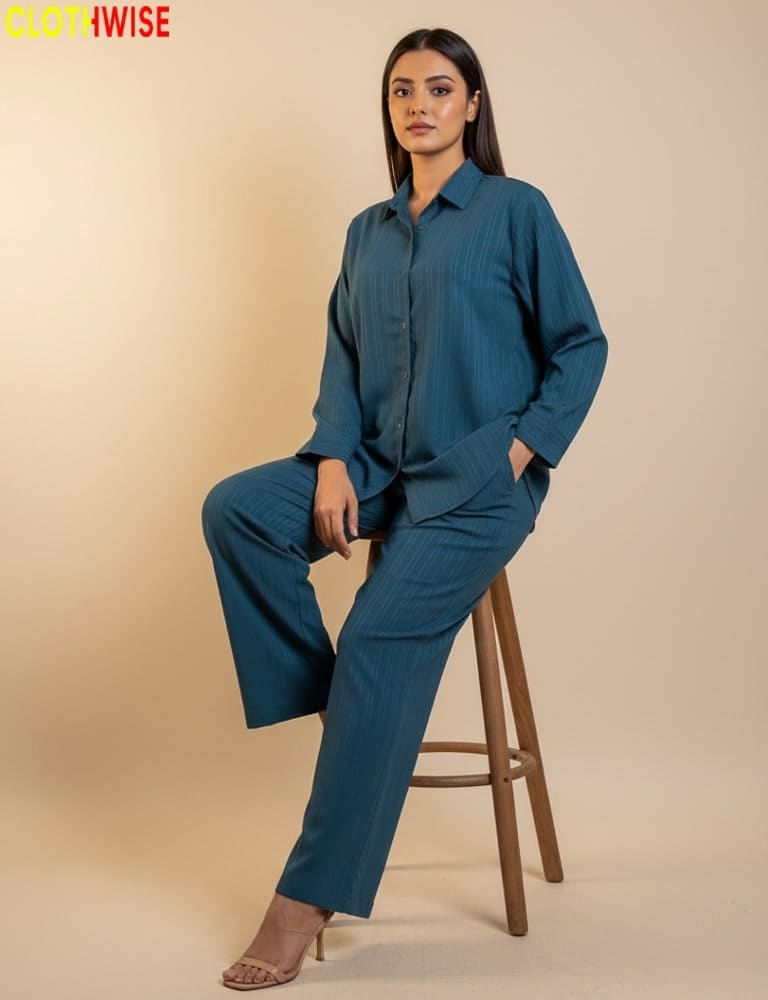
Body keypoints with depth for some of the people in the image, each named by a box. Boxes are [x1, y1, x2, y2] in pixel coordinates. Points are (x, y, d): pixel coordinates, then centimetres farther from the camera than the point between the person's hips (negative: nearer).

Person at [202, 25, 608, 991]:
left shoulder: (517, 210, 1)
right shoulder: (367, 232, 16)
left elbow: (581, 345, 1)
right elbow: (342, 358, 13)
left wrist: (518, 452, -10)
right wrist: (332, 462, -4)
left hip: (478, 478, -5)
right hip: (380, 464, 6)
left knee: (382, 638, -21)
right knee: (234, 509, -19)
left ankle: (311, 896, -15)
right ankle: (319, 694, -6)